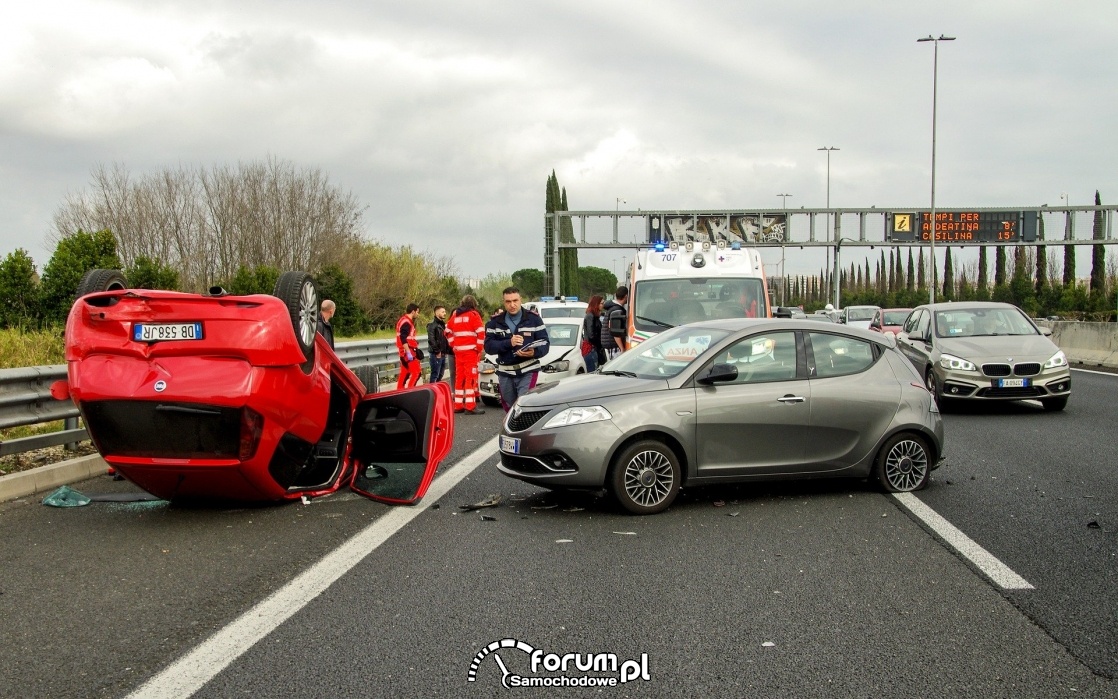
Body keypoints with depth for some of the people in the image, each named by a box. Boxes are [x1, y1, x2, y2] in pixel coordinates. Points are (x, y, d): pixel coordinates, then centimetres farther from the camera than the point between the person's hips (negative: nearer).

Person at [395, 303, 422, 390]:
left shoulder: (403, 320, 17)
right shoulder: (406, 322, -16)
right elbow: (403, 339, -25)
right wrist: (408, 353, -27)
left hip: (404, 352, 10)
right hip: (408, 350, -10)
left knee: (404, 373, 13)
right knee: (416, 372, -11)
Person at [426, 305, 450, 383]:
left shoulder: (443, 324, 18)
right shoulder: (432, 324, -10)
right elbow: (431, 339, -19)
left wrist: (447, 350, 9)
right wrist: (437, 351, -17)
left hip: (443, 354, 8)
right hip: (436, 354, -8)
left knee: (440, 375, 13)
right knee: (435, 374, -7)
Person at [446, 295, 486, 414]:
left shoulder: (455, 315, 15)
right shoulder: (473, 314, -3)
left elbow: (448, 331, 19)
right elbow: (481, 332, -12)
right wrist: (480, 348, -4)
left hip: (458, 351, 6)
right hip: (471, 350, -6)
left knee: (459, 377, 11)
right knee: (471, 377, -7)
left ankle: (458, 405, 14)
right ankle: (470, 406, -12)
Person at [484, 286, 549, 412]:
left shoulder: (533, 318, 1)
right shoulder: (495, 321, 5)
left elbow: (545, 343, -2)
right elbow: (488, 346, -4)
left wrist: (534, 352, -25)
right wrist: (509, 343, -20)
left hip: (528, 372, -3)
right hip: (505, 373, 3)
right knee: (510, 409, 13)